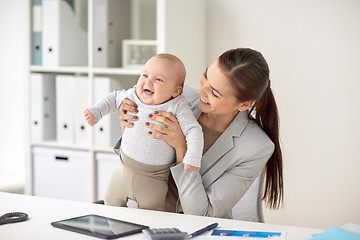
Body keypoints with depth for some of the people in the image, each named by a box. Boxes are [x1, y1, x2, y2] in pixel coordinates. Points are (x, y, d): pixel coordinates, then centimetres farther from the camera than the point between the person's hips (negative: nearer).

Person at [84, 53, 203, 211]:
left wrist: (193, 158, -33)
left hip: (153, 179, -4)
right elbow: (113, 98, 11)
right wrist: (95, 112, 1)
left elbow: (194, 130, -21)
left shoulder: (177, 107, -19)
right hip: (125, 168, 4)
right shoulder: (133, 95, -7)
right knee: (111, 203, 19)